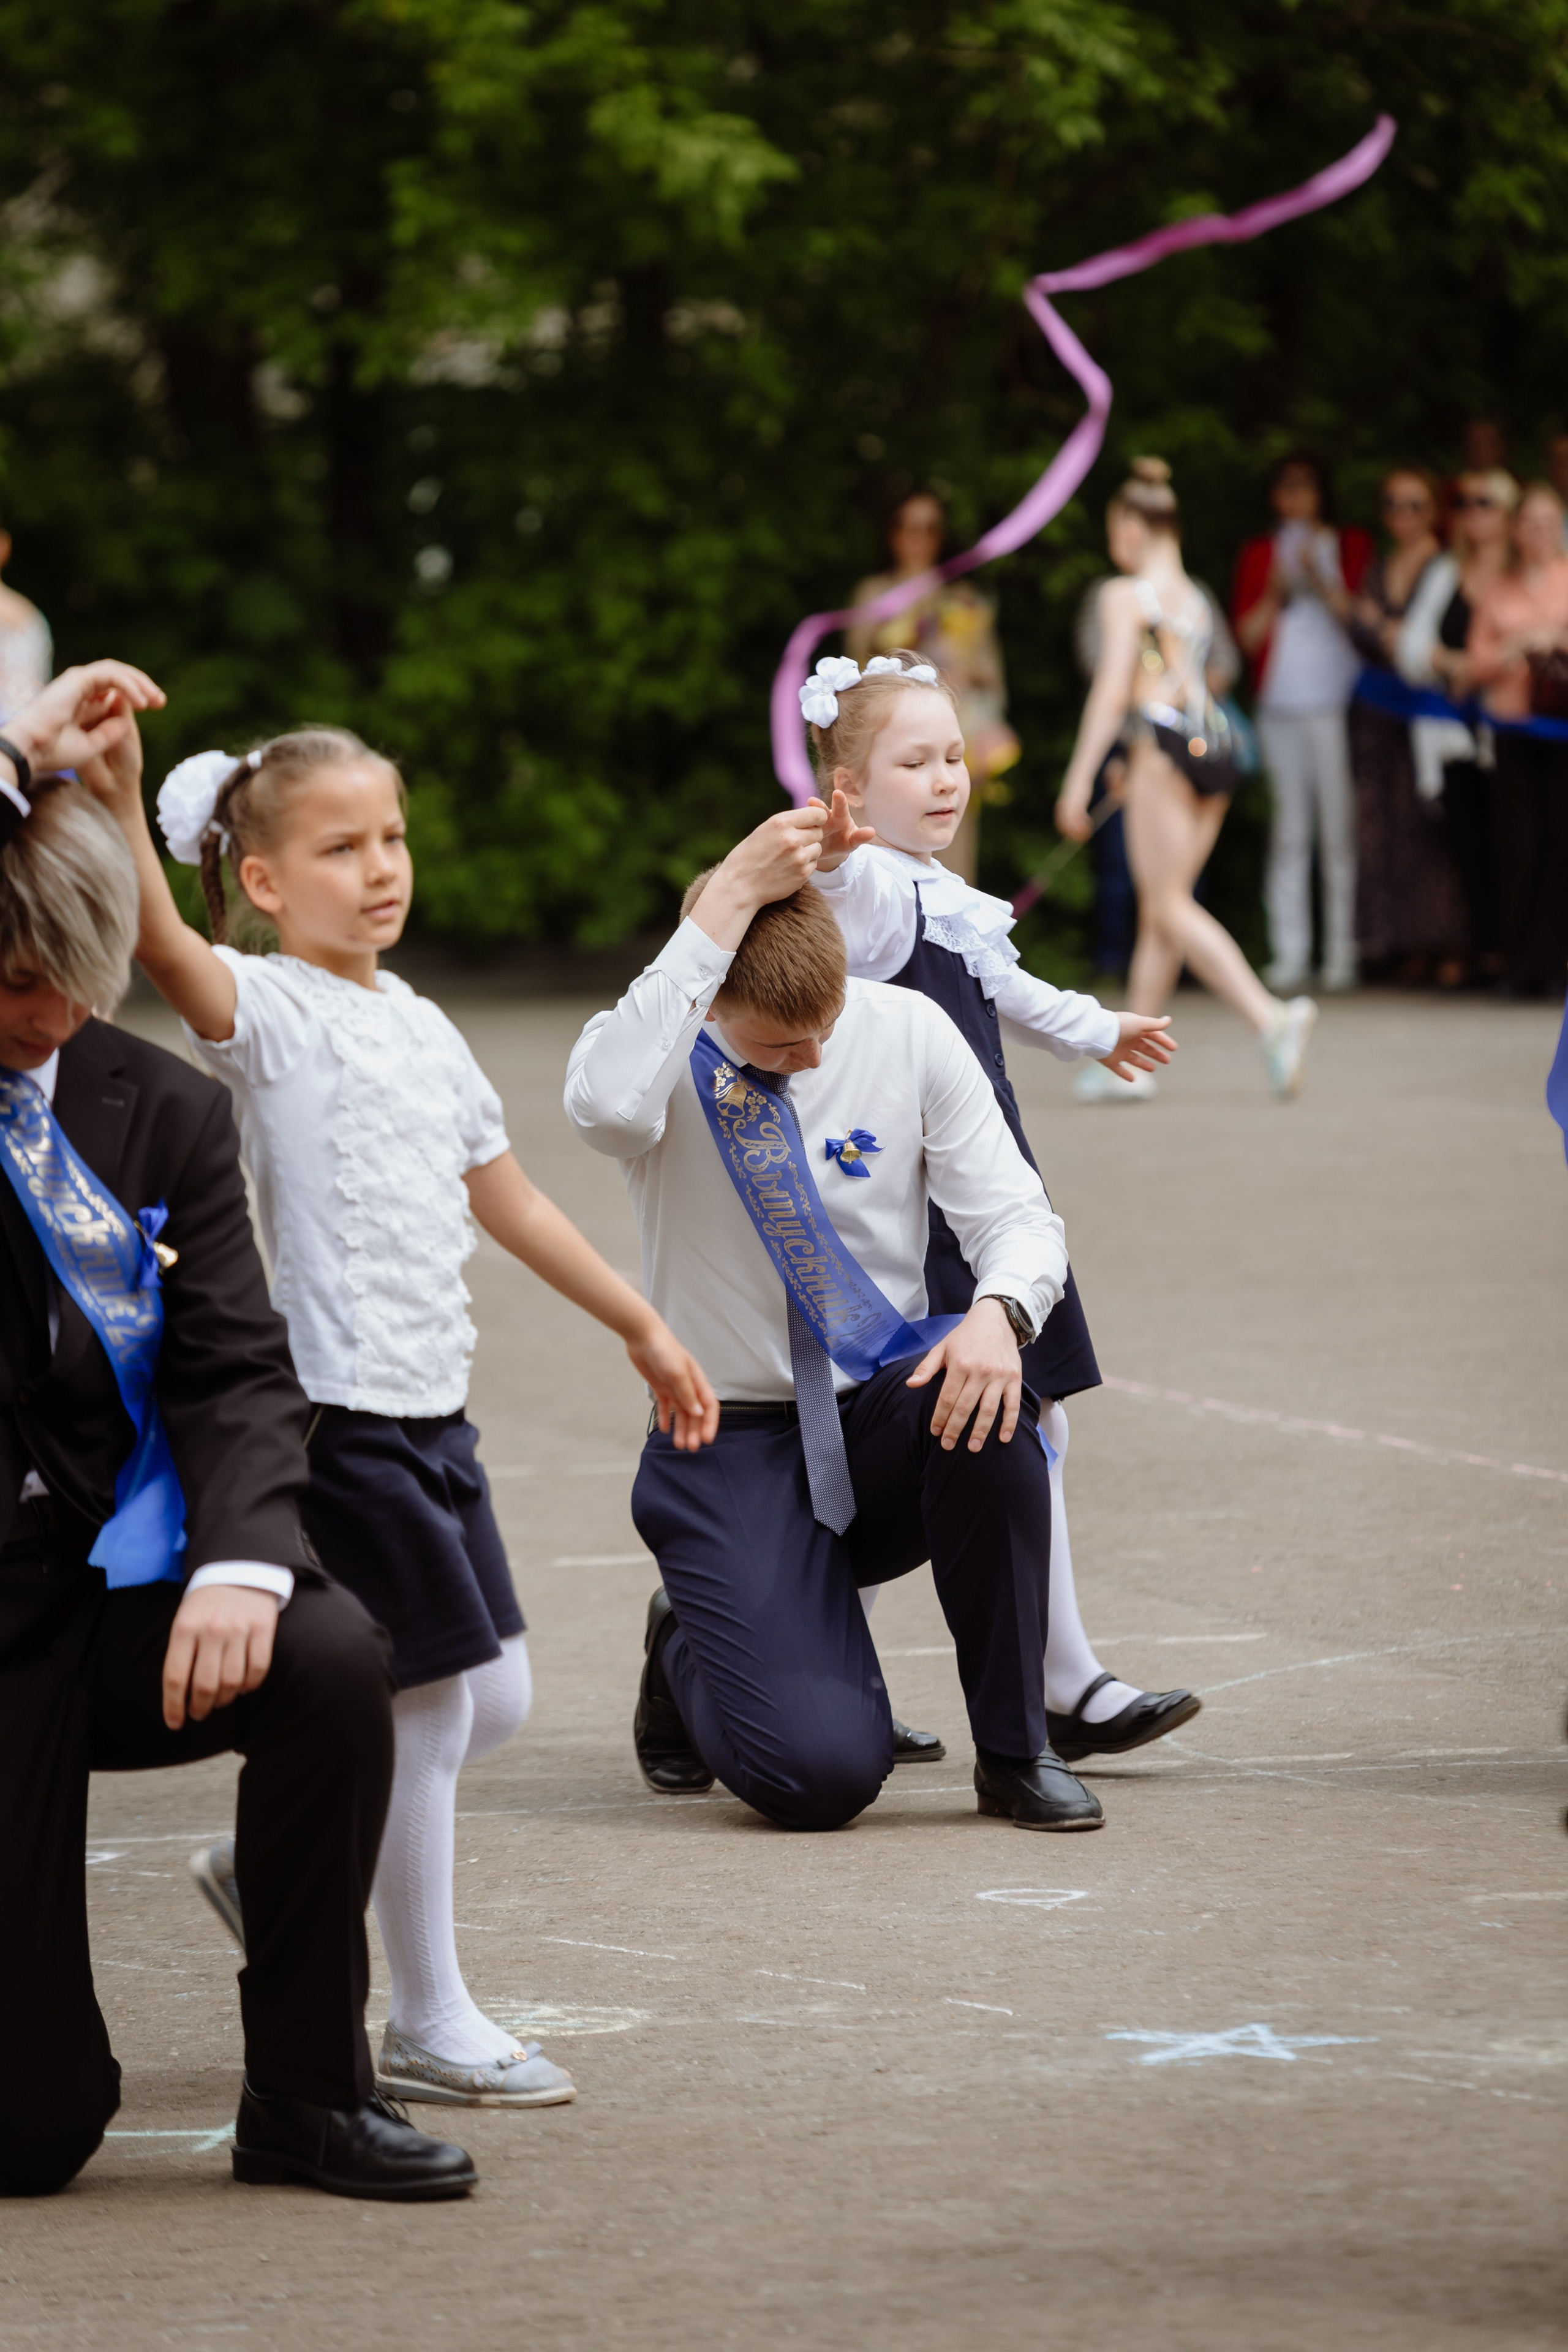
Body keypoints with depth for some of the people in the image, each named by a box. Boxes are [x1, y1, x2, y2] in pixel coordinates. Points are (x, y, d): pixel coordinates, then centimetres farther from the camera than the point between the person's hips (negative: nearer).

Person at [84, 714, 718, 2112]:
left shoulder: (421, 1029, 14)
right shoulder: (270, 1011, -9)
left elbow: (511, 1204, 25)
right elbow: (165, 950, -32)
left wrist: (644, 1330, 30)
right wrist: (119, 804, -48)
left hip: (435, 1411, 8)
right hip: (339, 1409, -8)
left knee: (495, 1703, 12)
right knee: (427, 1705, -4)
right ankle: (430, 2026, 7)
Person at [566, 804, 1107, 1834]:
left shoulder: (908, 1032, -4)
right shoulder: (668, 1055, -11)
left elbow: (1016, 1213, -4)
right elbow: (608, 1104, -37)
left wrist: (999, 1314, -28)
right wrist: (729, 903, -35)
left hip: (884, 1421, 3)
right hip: (735, 1451, -3)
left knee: (980, 1398, -36)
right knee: (821, 1771, -22)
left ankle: (1014, 1750, -15)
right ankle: (690, 1652, 17)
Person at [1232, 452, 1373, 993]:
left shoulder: (1351, 548, 8)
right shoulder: (1259, 554, 14)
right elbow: (1247, 635, 8)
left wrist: (1321, 583, -12)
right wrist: (1276, 594, -7)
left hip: (1338, 704, -2)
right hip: (1280, 705, 2)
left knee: (1341, 827, -6)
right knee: (1290, 830, 1)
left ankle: (1343, 954, -2)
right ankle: (1290, 956, 1)